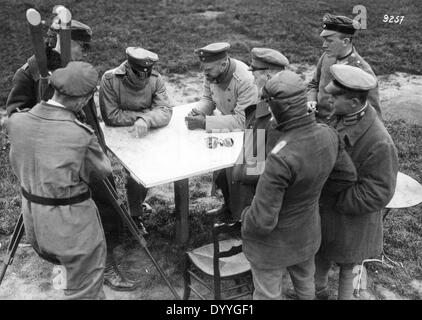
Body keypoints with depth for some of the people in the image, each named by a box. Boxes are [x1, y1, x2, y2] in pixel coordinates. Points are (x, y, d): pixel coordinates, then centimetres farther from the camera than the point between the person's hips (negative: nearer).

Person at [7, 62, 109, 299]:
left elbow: (18, 166, 5)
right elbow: (103, 171, -9)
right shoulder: (81, 135, -27)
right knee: (84, 290, 14)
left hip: (33, 217, 6)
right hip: (71, 223, -5)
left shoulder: (17, 121, -10)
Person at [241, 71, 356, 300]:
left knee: (268, 294, 20)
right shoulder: (327, 135, -18)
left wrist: (246, 217, -11)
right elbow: (347, 176, 1)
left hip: (273, 242, -6)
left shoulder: (281, 158, -39)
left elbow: (262, 221, -33)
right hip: (307, 234, 6)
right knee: (304, 281, 32)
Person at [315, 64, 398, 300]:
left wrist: (331, 199, -22)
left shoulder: (379, 143, -31)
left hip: (351, 220, -6)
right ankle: (319, 289, 52)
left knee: (346, 267, 18)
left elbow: (376, 194, -24)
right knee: (321, 255, 26)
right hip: (327, 211, 7)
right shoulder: (343, 119, -9)